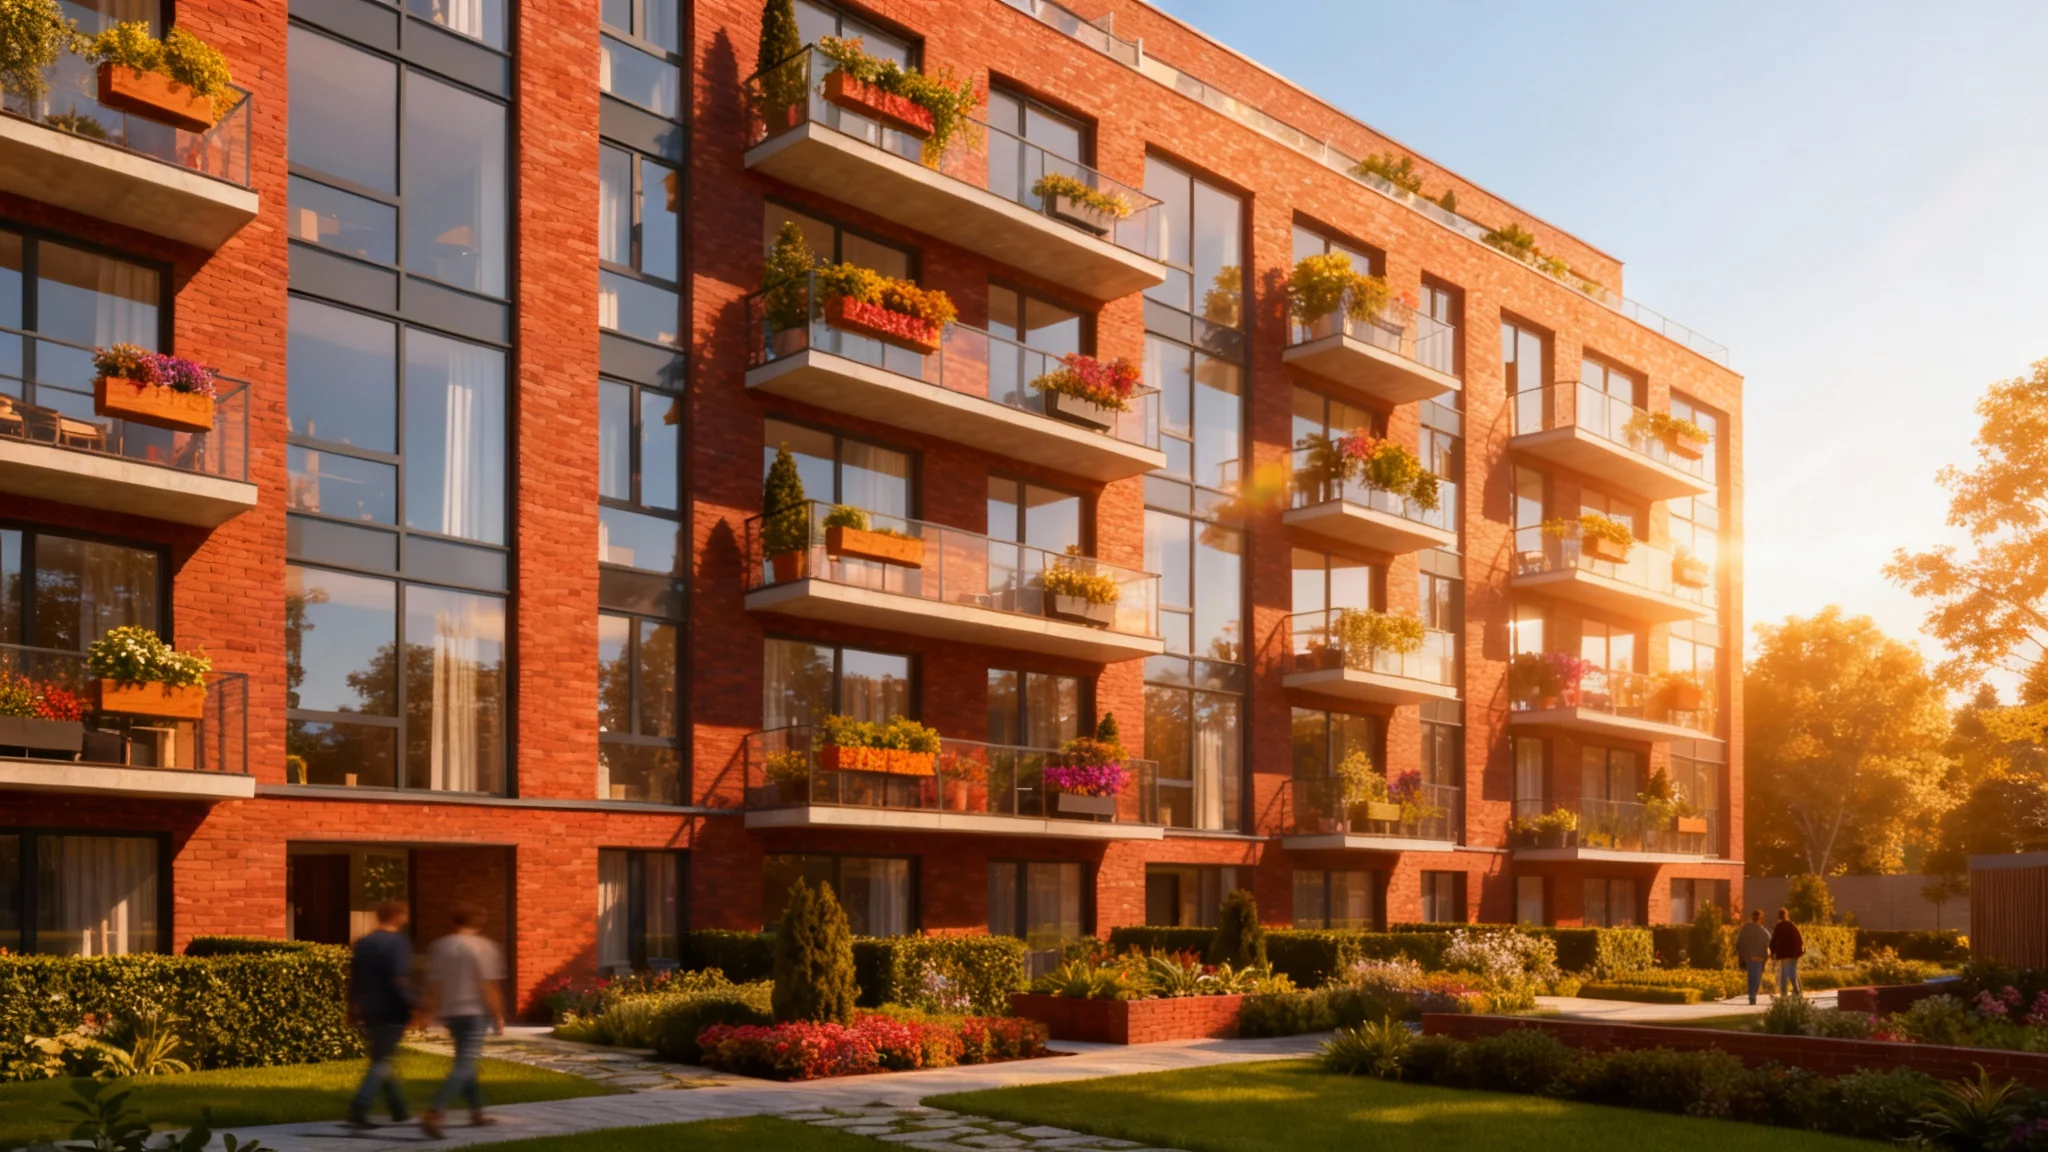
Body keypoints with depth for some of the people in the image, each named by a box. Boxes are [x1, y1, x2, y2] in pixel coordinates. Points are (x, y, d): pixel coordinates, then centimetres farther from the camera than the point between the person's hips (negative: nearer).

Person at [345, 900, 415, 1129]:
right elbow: (400, 980, -21)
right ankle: (358, 1110, -17)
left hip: (369, 1013, 7)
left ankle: (399, 1110, 24)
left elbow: (354, 979, 13)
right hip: (392, 1013, -7)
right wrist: (413, 1006, -17)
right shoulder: (399, 943, -11)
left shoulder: (362, 944, 10)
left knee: (381, 1059, 17)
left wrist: (353, 1009, 21)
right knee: (382, 1062, -3)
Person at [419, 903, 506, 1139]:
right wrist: (498, 1017, -6)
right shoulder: (483, 947, -9)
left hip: (450, 1012, 7)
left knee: (466, 1061, 21)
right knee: (463, 1066, -9)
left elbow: (434, 985, 5)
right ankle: (433, 1114, -23)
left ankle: (477, 1112, 29)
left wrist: (431, 1012, 11)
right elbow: (488, 986, -12)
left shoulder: (439, 947, 7)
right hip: (475, 1012, -7)